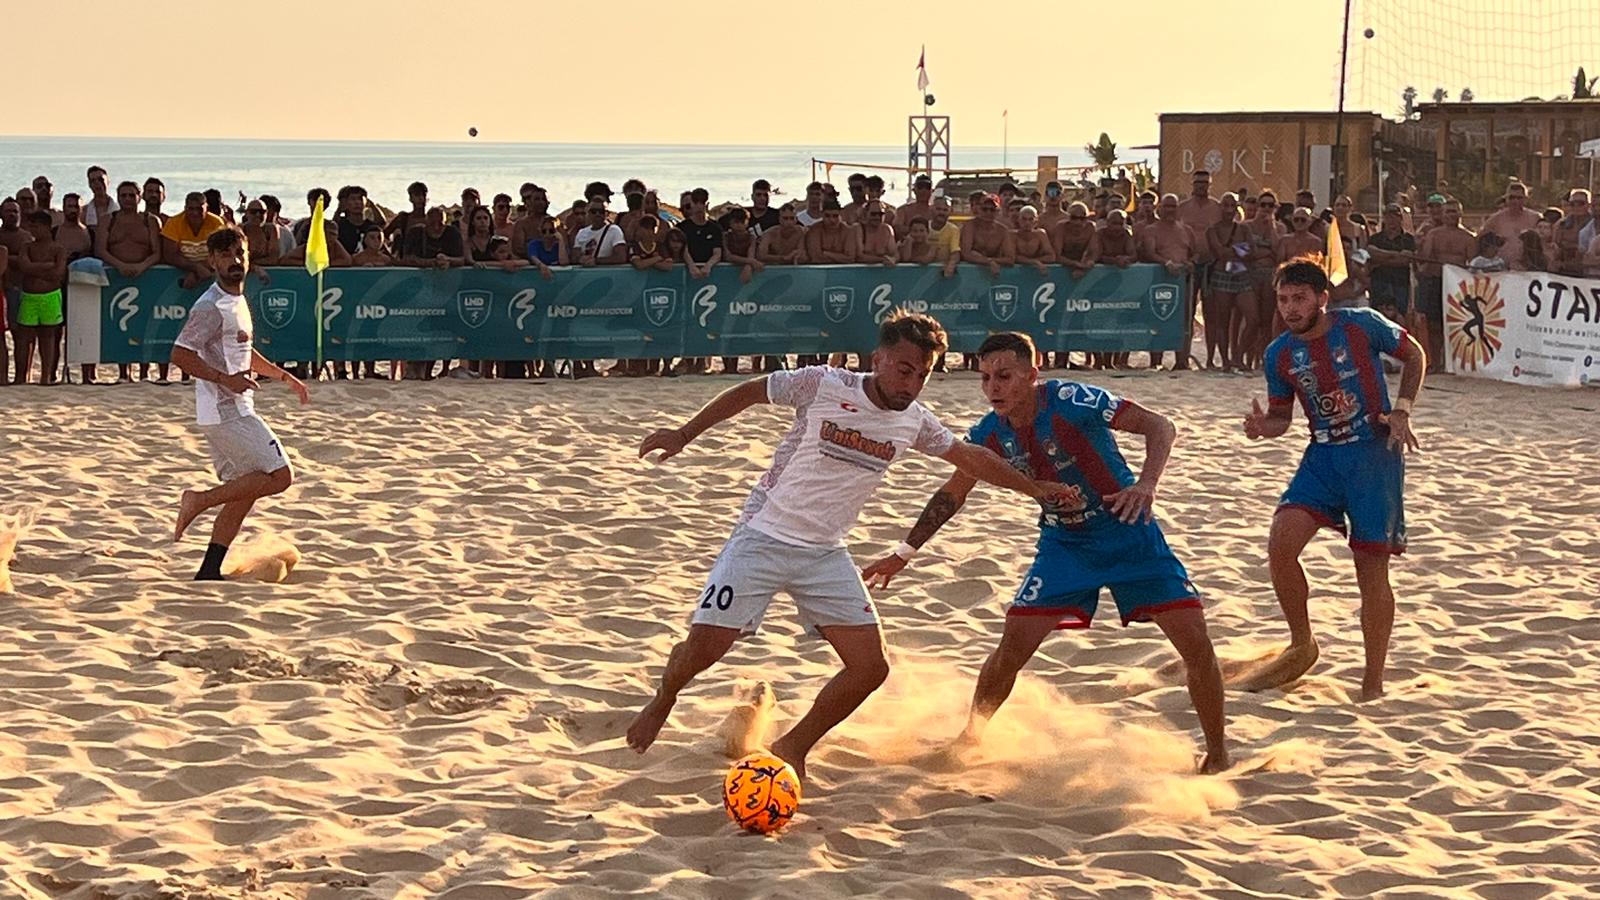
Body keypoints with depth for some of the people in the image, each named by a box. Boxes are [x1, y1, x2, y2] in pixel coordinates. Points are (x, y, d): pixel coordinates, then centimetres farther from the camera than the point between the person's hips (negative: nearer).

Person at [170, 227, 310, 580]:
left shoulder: (238, 300, 17)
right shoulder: (211, 307, -15)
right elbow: (180, 354, -22)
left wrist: (284, 377, 32)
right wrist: (226, 379, -27)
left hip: (235, 410, 10)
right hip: (225, 411, -10)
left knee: (244, 491, 10)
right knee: (279, 476, -10)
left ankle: (209, 571, 10)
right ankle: (200, 500, -7)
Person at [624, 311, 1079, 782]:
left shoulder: (914, 422, 1)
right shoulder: (823, 386, -13)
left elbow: (972, 457, 16)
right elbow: (749, 391, 0)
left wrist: (1037, 489, 19)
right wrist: (685, 434, 0)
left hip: (825, 553, 5)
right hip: (763, 537, -5)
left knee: (870, 666, -7)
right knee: (703, 648, -14)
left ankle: (792, 750, 12)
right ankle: (663, 701, 22)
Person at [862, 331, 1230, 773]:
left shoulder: (1072, 401, -25)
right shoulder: (989, 434, -10)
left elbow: (1160, 426, -26)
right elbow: (952, 494, 7)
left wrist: (1146, 484, -44)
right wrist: (904, 553, 6)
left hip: (1129, 533, -3)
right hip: (1064, 542, 3)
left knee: (1195, 641, -11)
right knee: (1013, 644, -9)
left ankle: (1217, 753, 7)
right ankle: (970, 737, 14)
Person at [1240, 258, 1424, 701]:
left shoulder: (1363, 326, -11)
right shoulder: (1280, 354, 0)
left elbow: (1414, 356, 5)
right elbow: (1281, 416, 12)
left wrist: (1401, 410, -8)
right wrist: (1262, 426, -12)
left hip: (1374, 452, -3)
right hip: (1323, 456, 4)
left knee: (1372, 569, -2)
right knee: (1281, 542, -16)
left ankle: (1373, 682, 12)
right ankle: (1301, 648, 6)